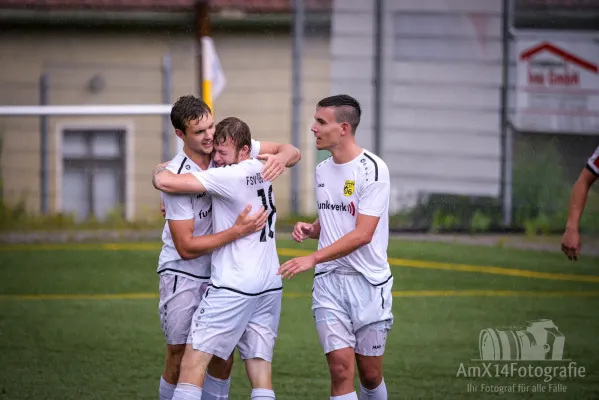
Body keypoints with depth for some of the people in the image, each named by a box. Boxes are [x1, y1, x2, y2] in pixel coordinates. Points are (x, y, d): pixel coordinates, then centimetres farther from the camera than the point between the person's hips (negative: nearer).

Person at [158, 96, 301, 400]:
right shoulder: (178, 176, -22)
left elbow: (292, 152, 1)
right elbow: (186, 247, -22)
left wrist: (280, 158, -24)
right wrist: (238, 231, -28)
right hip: (182, 274, -5)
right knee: (180, 358, -6)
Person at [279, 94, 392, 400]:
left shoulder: (372, 169, -12)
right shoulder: (322, 170, 10)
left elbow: (362, 234, -19)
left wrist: (313, 258, -23)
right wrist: (310, 229, 2)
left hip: (368, 282, -4)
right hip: (328, 282, 5)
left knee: (369, 373, 4)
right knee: (340, 368, -9)